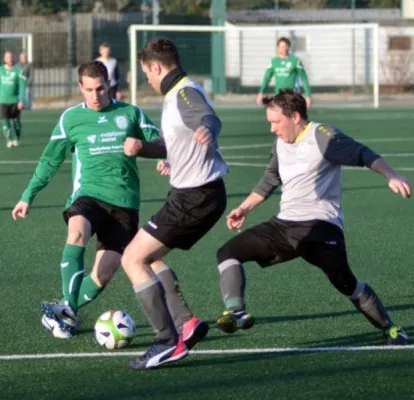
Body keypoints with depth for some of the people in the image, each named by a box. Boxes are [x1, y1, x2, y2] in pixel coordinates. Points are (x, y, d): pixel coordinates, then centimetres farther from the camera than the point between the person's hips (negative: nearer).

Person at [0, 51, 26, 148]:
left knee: (15, 121, 6)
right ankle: (9, 140, -7)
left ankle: (17, 139, 25)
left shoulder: (18, 71, -4)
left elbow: (22, 87, -8)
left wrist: (21, 101, -16)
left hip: (15, 101, -2)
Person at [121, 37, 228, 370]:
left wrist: (206, 130, -60)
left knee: (133, 259, -10)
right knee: (146, 257, 21)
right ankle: (185, 322, 17)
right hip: (194, 194, 11)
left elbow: (210, 119, -40)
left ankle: (169, 342, -13)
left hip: (195, 198, -11)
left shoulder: (185, 93, -17)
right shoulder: (179, 94, 15)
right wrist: (173, 164, 39)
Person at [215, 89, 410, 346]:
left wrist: (392, 176, -27)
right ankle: (236, 312, -22)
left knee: (345, 283, -20)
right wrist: (245, 209, 20)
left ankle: (390, 329, -1)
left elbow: (363, 155, -13)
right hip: (285, 225, 8)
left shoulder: (323, 137, -9)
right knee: (229, 252, -7)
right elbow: (270, 181, 29)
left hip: (320, 225, -8)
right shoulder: (281, 143, 15)